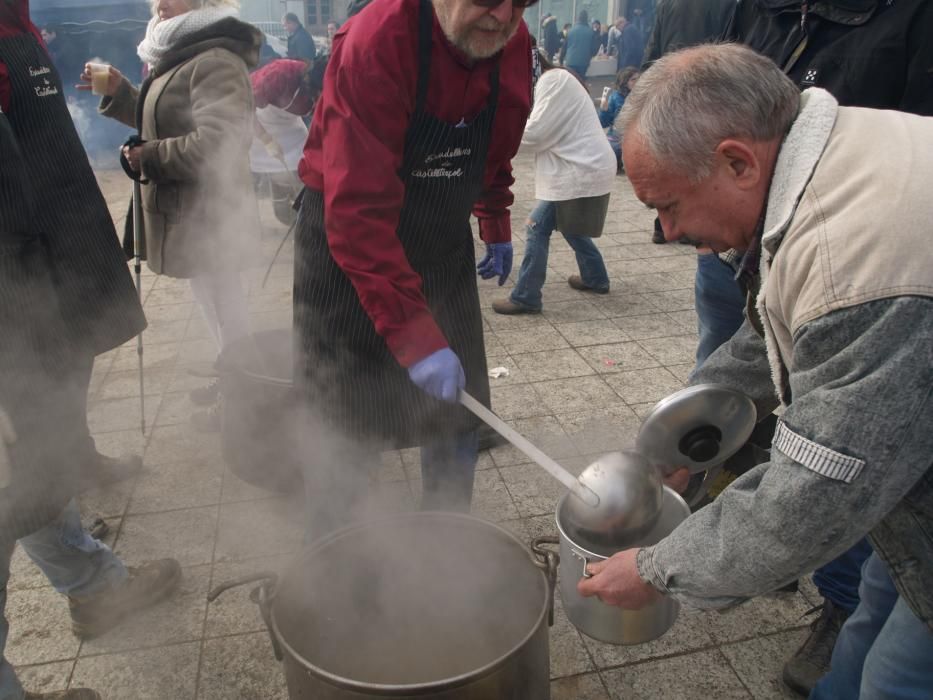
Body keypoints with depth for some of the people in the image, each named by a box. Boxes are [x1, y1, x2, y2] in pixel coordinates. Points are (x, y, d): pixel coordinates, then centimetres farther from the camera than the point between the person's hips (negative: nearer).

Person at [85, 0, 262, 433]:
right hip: (190, 208, 10)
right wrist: (119, 92, 10)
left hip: (208, 212, -10)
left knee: (222, 301, 2)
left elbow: (217, 142, -29)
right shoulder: (181, 58, 17)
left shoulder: (215, 61, -18)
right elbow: (164, 122, 25)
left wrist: (149, 157, -20)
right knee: (213, 299, 19)